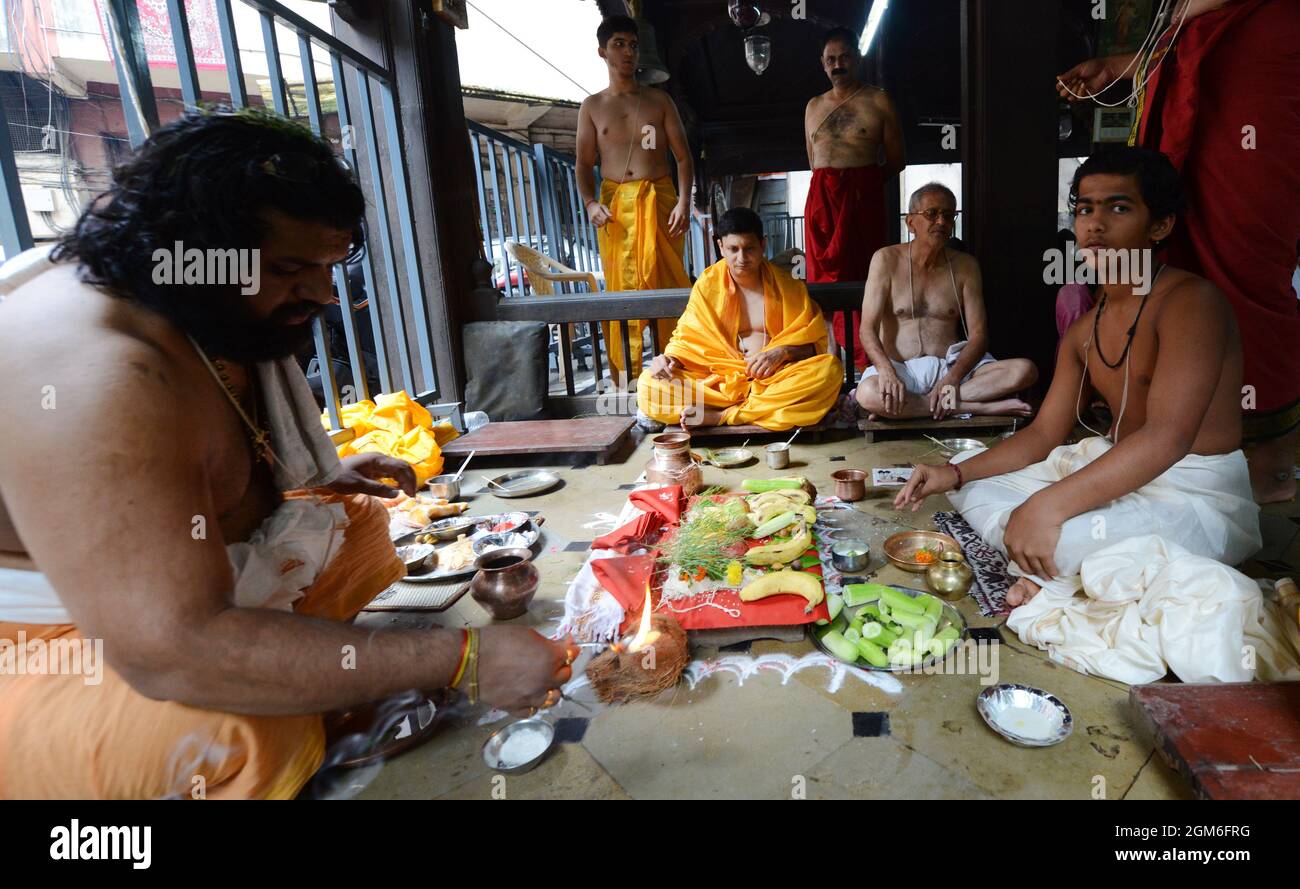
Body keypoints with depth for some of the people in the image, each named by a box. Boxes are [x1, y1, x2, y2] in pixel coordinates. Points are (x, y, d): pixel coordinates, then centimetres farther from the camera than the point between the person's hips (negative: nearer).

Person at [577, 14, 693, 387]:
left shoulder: (659, 100, 11)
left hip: (659, 200, 0)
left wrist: (684, 201, -9)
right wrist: (590, 203, -11)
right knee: (621, 289, -2)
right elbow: (584, 164, 8)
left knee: (668, 285, -5)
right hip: (614, 206, 0)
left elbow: (683, 156, 7)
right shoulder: (592, 106, 12)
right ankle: (626, 381, 3)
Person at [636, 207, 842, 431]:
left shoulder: (786, 286, 7)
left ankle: (721, 416, -28)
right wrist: (671, 360, -12)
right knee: (648, 386, -24)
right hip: (718, 381, 0)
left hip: (773, 379, 1)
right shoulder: (707, 285, 7)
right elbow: (686, 339, 11)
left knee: (830, 368, -30)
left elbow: (814, 343, 8)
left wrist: (783, 352, -13)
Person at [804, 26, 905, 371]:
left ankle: (866, 359, -2)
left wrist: (863, 182, 2)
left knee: (863, 274, -5)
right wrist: (831, 187, 8)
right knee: (823, 276, 0)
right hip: (821, 199, 4)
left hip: (863, 199, -4)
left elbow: (896, 161, 7)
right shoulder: (814, 106, 18)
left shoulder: (878, 102, 6)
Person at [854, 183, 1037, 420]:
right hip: (901, 369, -3)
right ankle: (979, 407, -25)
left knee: (1025, 370, -22)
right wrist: (886, 370, -28)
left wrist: (952, 378, -19)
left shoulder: (965, 266, 9)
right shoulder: (887, 260, 1)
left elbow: (978, 334, 2)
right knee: (868, 393, -38)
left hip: (953, 366, 3)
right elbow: (868, 329, -7)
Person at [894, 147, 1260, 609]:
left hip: (1199, 498, -8)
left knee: (1063, 537, -37)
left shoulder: (1191, 301, -17)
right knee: (967, 476, 6)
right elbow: (1043, 433, 10)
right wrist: (956, 473, -5)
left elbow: (1166, 439, -29)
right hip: (1115, 474, 9)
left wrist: (1048, 506, -36)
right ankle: (1060, 572, -12)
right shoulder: (1085, 330, 10)